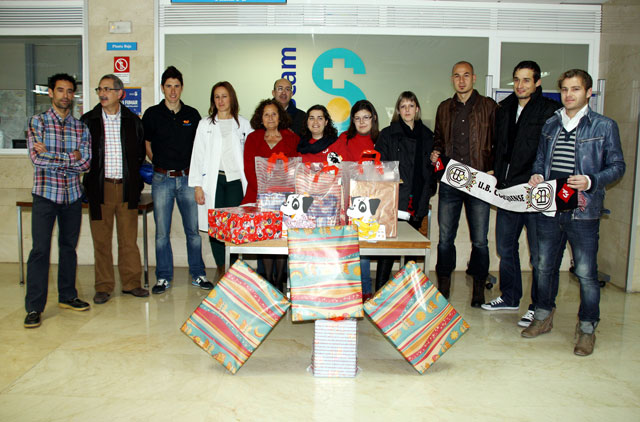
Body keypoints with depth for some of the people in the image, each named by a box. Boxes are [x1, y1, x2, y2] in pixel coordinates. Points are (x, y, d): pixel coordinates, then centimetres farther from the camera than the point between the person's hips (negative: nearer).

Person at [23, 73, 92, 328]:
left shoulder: (81, 127, 8)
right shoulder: (38, 122, 1)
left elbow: (86, 163, -3)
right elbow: (37, 159, -12)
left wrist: (51, 156, -10)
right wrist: (70, 158, -9)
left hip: (73, 194, 3)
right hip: (45, 193, -3)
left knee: (69, 247, 12)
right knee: (40, 249, -5)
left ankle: (67, 296, 25)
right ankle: (34, 308, 1)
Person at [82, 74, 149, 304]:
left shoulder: (133, 121, 8)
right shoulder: (88, 120, 6)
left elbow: (140, 152, 14)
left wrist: (134, 178, 7)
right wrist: (90, 180, 0)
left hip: (127, 187, 0)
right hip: (100, 188, 0)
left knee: (129, 239, 4)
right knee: (101, 240, 4)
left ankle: (131, 283, 15)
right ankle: (104, 287, 13)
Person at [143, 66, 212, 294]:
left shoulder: (192, 115, 8)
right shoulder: (152, 114, 4)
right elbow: (146, 146, 12)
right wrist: (162, 165, 9)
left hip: (187, 178, 1)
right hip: (162, 179, -1)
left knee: (194, 230, 4)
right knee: (162, 232, 4)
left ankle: (198, 275, 17)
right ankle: (163, 277, 16)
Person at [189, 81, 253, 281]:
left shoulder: (243, 124, 11)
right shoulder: (205, 124, 12)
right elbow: (198, 156, 8)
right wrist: (197, 185, 1)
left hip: (236, 180, 0)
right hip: (213, 181, 1)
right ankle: (221, 268, 12)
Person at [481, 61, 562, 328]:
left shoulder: (550, 111, -6)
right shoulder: (504, 109, 14)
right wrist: (495, 171, 12)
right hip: (507, 189, 7)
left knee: (539, 253, 1)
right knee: (505, 247, 16)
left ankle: (538, 308, 15)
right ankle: (510, 298, 32)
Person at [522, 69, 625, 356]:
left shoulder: (604, 126, 1)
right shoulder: (550, 125, 13)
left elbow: (617, 166, 0)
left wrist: (591, 181, -17)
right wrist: (537, 175, 1)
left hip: (583, 212, -4)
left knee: (586, 273, 1)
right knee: (545, 266, 13)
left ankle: (587, 328, 17)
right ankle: (544, 316, 31)